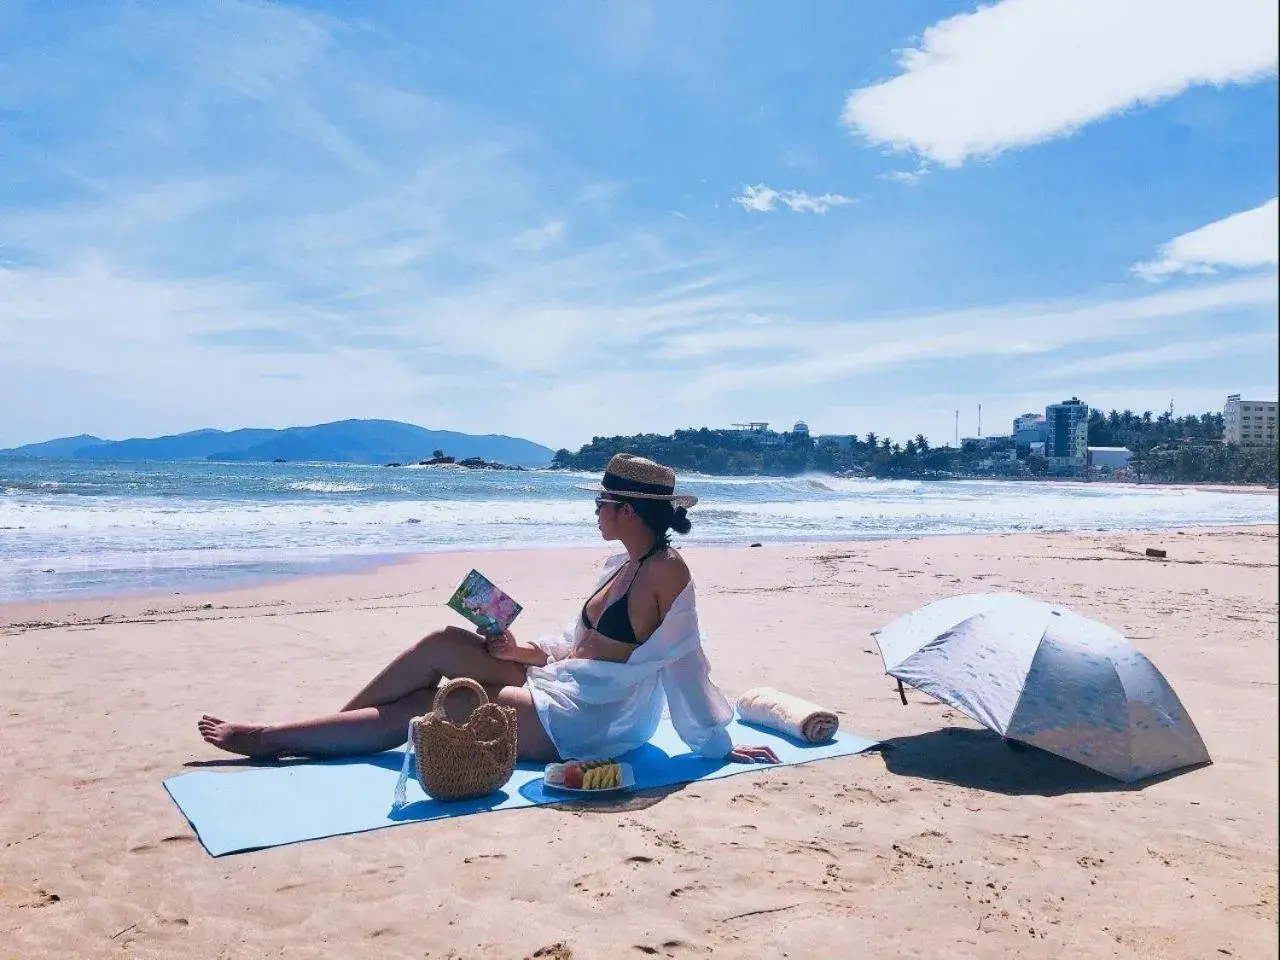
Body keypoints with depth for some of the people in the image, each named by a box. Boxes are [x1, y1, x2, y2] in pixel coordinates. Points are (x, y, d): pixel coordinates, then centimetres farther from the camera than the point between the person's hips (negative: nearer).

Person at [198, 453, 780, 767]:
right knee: (443, 643, -2)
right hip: (558, 687, 8)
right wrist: (521, 651, 1)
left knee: (418, 711, -6)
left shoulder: (667, 571, -19)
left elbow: (686, 662, -17)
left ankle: (273, 738, 8)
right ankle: (302, 730, 10)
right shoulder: (623, 566, 9)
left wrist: (718, 745, -11)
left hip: (581, 724, -8)